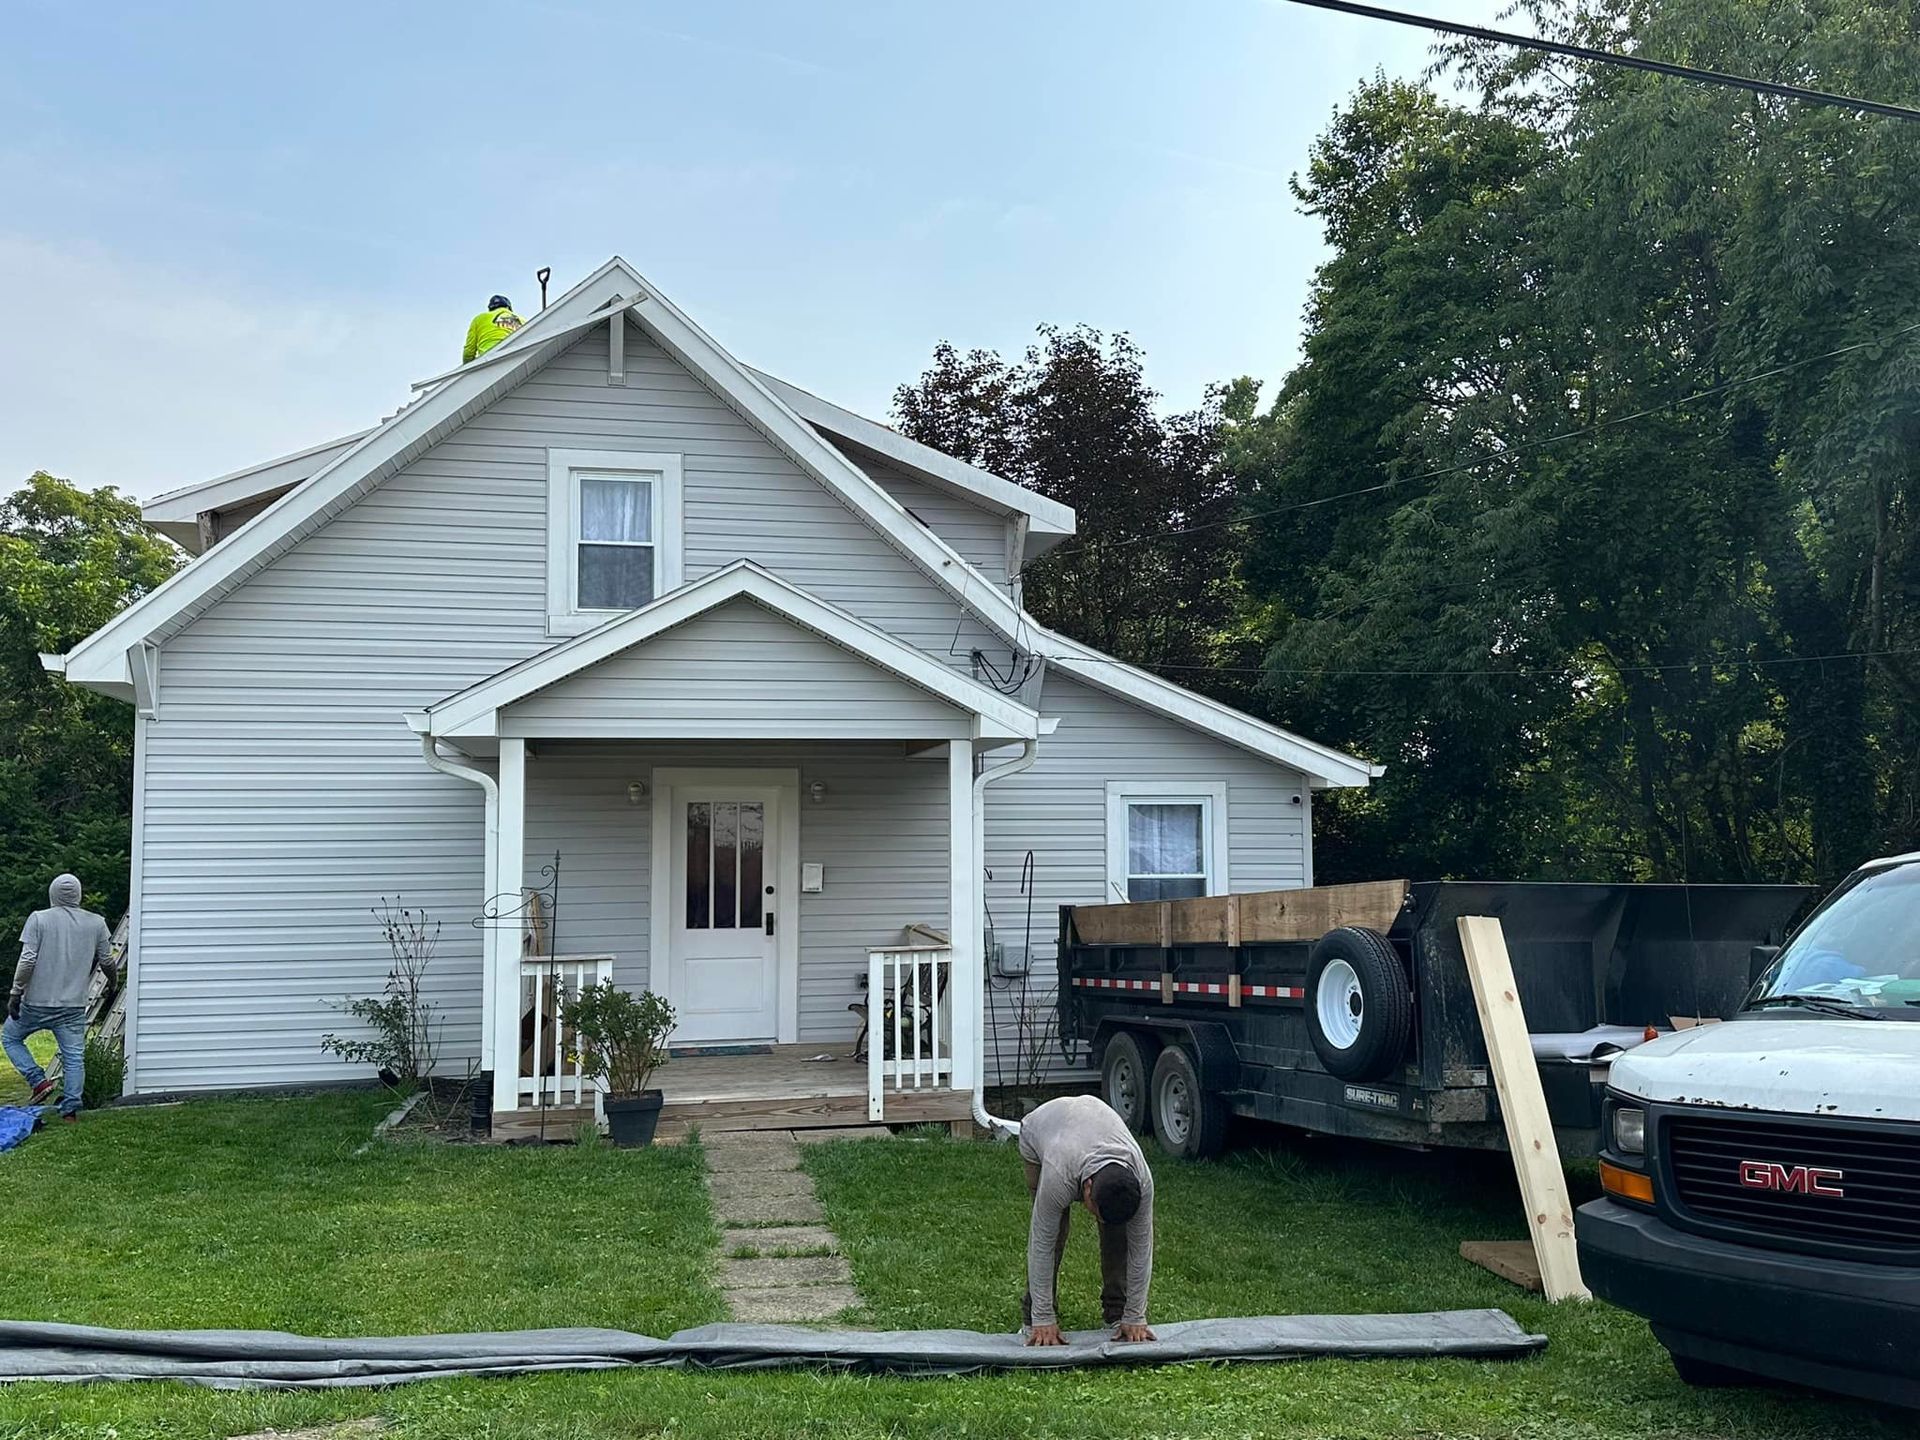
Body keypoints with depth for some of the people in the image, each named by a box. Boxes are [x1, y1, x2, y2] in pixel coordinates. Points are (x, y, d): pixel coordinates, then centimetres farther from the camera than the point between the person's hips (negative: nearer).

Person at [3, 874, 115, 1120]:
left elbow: (27, 960, -11)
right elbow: (107, 962, 8)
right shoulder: (96, 923, 3)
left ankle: (38, 1081, 6)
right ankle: (70, 1108, 2)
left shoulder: (39, 919, -5)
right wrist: (113, 980, 29)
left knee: (10, 1037, 20)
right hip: (74, 1006, 2)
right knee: (74, 1057, 6)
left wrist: (15, 994, -6)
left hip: (37, 1001, -2)